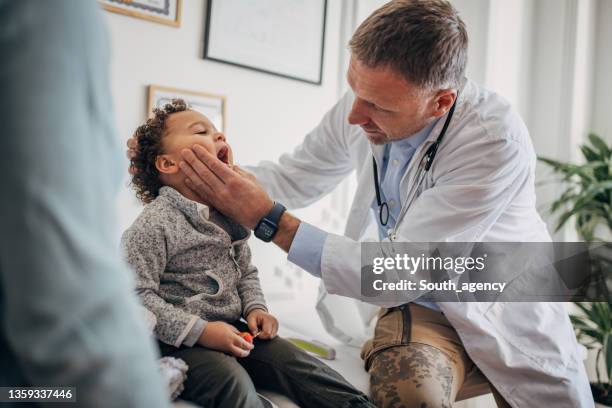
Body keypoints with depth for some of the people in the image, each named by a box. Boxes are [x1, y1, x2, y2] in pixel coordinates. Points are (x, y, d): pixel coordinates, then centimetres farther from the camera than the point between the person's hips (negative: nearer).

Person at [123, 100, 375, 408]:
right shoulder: (154, 224, -13)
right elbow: (138, 296, -17)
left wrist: (255, 308, 1)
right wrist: (200, 331, -21)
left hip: (232, 329, 7)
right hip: (180, 340, -6)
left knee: (295, 362, -9)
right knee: (233, 382, -31)